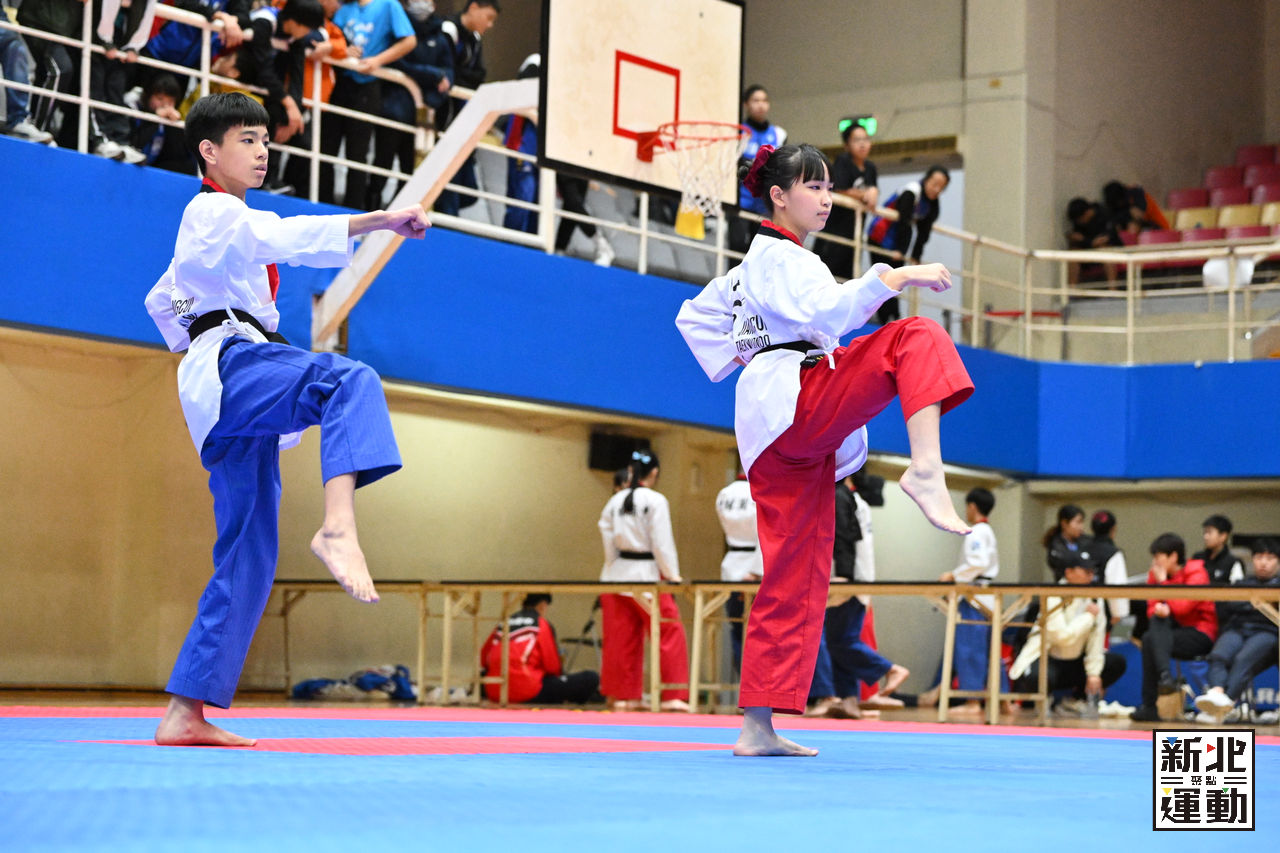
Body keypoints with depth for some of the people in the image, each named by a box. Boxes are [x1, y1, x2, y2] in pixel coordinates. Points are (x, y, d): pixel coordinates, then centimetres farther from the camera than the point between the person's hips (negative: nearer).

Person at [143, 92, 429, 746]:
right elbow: (284, 237, -22)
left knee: (247, 556, 5)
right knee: (350, 381, -35)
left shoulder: (216, 223, 30)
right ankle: (338, 526, -57)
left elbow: (161, 301, 41)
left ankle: (185, 712, 4)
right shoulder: (214, 212, -2)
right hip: (232, 366, -10)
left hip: (228, 404, 10)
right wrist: (381, 220, -30)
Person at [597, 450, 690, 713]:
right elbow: (662, 542, -11)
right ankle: (673, 696, -5)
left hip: (618, 573, 6)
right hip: (646, 574, -6)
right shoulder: (655, 501, -10)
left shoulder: (615, 501, 7)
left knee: (621, 637, 9)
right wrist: (672, 573, -3)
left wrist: (612, 570, 15)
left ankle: (621, 696, 12)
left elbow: (608, 538, 8)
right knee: (669, 633, -1)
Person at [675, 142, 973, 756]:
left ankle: (758, 728, 5)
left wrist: (740, 365, 24)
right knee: (917, 339, -19)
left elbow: (695, 315, 35)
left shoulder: (758, 263, 28)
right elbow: (826, 312, -20)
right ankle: (926, 472, -40)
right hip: (797, 403, -9)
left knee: (796, 578, 6)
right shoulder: (779, 256, -2)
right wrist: (895, 278, -26)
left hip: (779, 433, 9)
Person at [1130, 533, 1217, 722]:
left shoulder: (1196, 574, -10)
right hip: (1169, 630, 6)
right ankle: (1165, 675, -40)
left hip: (1200, 634, -6)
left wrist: (1162, 582, -13)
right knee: (1157, 620, -26)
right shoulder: (1156, 575, 8)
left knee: (1149, 640, -27)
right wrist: (1159, 610, -22)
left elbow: (1182, 607, -22)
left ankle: (1148, 706, -27)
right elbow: (1152, 609, 2)